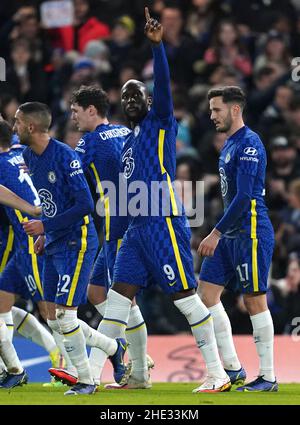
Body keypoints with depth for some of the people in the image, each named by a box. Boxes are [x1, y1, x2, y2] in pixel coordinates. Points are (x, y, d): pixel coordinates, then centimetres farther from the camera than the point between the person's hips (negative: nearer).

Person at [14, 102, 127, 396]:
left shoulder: (64, 156, -18)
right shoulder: (29, 156, 8)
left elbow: (85, 204, -20)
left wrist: (45, 226, -20)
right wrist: (45, 235, 11)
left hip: (76, 243, -9)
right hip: (54, 245, 9)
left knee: (64, 316, -11)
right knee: (53, 320, 8)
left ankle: (85, 381, 3)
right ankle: (114, 348, 25)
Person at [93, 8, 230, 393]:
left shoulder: (160, 123, -1)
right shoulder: (130, 141, 22)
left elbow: (163, 86, -17)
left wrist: (156, 45, -29)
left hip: (164, 224, -8)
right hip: (137, 228, 8)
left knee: (185, 297, -7)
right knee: (118, 296, 5)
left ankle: (217, 374, -2)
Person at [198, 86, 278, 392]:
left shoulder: (249, 144, -14)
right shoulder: (229, 145, 16)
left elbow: (244, 197, -21)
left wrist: (216, 233, -19)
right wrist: (220, 234, 21)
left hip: (251, 233, -10)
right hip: (231, 234, 10)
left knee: (254, 301, -4)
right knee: (207, 292, 4)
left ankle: (268, 377, 3)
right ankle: (233, 369, 8)